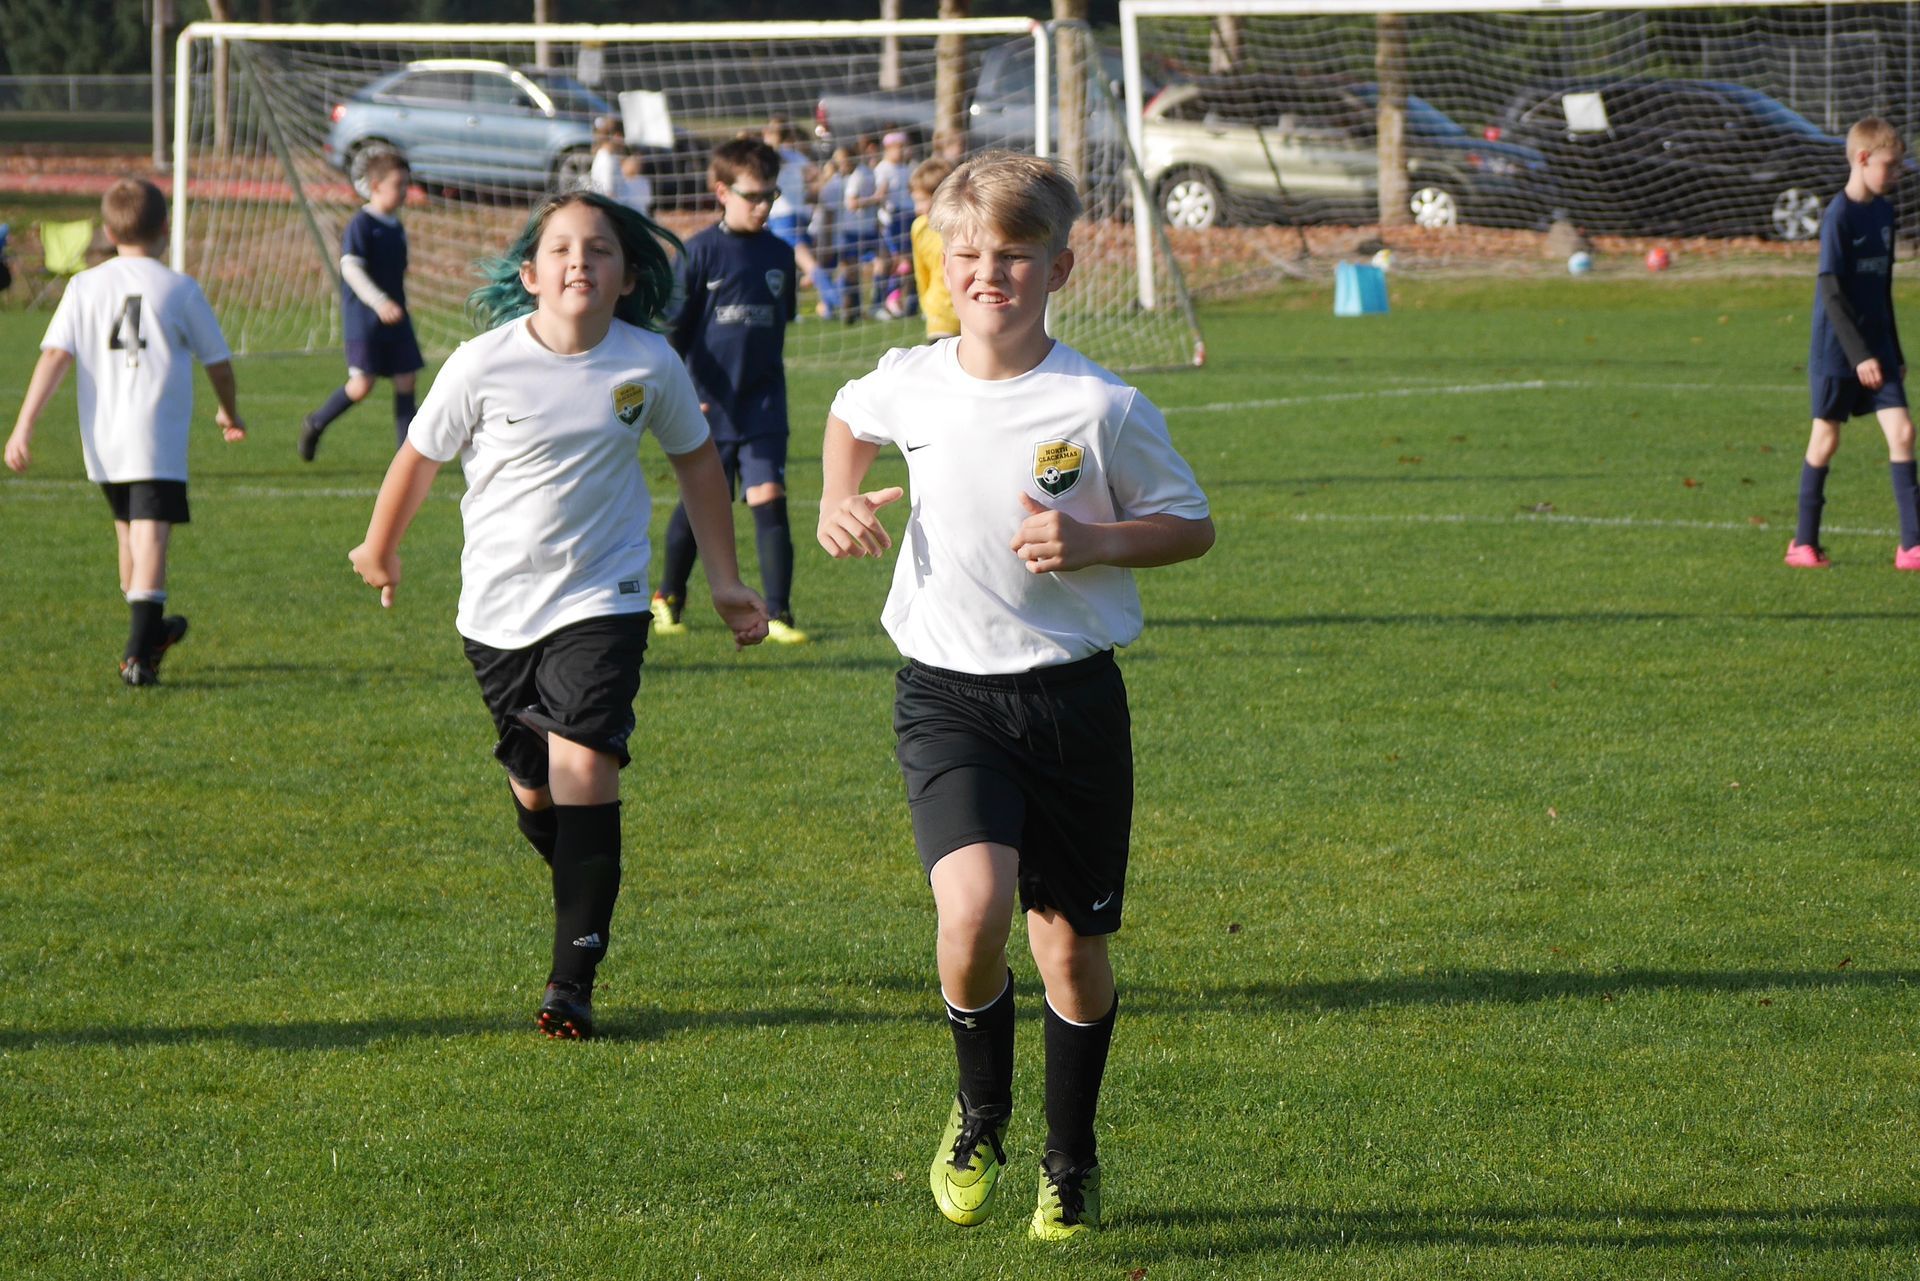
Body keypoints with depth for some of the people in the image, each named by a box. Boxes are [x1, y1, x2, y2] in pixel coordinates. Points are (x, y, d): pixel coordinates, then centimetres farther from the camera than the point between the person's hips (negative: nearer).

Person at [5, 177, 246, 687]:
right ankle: (138, 654, -24)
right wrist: (228, 413, 26)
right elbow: (218, 361, 6)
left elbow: (55, 356, -6)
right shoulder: (180, 289, -1)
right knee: (151, 539, -10)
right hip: (158, 439, -4)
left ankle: (150, 631, 42)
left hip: (101, 439, 4)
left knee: (128, 531, 22)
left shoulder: (85, 287, 3)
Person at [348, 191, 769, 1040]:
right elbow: (420, 457, 5)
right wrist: (380, 550, 18)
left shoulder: (650, 364, -7)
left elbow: (695, 460, 11)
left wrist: (724, 579, 13)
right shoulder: (485, 364, -12)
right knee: (533, 788, 10)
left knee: (584, 762, -18)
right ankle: (586, 900, 42)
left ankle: (572, 980, -15)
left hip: (601, 598, -1)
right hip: (498, 609, 1)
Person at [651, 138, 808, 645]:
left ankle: (778, 613, -6)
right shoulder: (702, 251, -7)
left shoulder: (779, 254, 5)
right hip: (710, 404, -2)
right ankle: (668, 598, 30)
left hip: (763, 403, 2)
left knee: (769, 498, -9)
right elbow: (674, 327, -6)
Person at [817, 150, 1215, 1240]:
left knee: (1073, 942, 7)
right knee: (974, 907, -22)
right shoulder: (910, 383, -2)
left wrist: (1095, 543, -16)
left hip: (1072, 697, 0)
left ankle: (1071, 1164, 30)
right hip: (947, 696, 0)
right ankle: (980, 1116, 6)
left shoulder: (1104, 409, -10)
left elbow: (1193, 528, 1)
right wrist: (841, 499, 4)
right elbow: (850, 419, 23)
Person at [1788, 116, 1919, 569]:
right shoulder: (1839, 216, -15)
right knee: (1826, 438, 3)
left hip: (1876, 346, 6)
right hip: (1837, 348, -6)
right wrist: (1860, 355, -22)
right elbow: (1831, 292, -18)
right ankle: (1804, 542, 16)